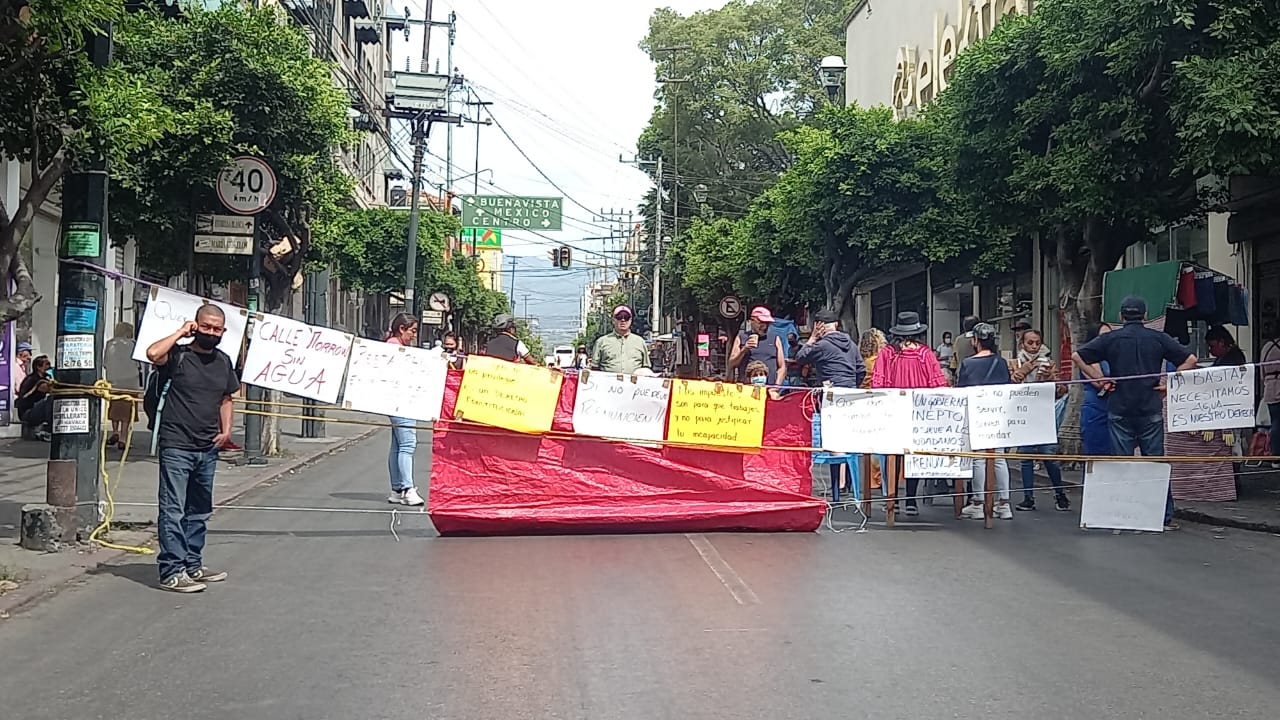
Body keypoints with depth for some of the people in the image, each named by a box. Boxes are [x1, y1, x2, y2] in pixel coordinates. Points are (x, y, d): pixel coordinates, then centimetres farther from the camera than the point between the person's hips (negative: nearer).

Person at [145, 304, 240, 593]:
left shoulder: (224, 362, 12)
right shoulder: (179, 355, -7)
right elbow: (153, 353, -29)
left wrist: (226, 429, 7)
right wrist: (181, 332, -16)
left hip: (208, 449, 7)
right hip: (177, 446, -7)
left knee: (199, 510, 16)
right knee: (173, 510, -5)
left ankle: (193, 565, 28)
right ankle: (172, 572, -1)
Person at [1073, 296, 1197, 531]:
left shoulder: (1110, 339, 2)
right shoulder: (1158, 338, 4)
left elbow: (1077, 356, -3)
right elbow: (1190, 359, 1)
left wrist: (1101, 379, 0)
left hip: (1119, 410, 0)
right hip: (1151, 409, 0)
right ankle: (1165, 516, 7)